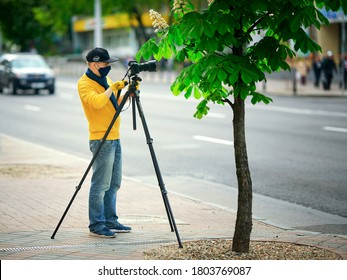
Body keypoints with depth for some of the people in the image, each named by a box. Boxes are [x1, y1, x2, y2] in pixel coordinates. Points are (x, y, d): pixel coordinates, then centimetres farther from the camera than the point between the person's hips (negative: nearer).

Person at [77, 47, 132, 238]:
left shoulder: (104, 79, 16)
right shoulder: (84, 83, -11)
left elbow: (116, 103, 22)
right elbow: (97, 102, -30)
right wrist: (113, 87, -20)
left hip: (114, 138, 9)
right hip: (101, 140, -9)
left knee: (113, 184, 13)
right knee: (100, 185, -8)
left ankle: (110, 222, 20)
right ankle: (96, 226, -4)